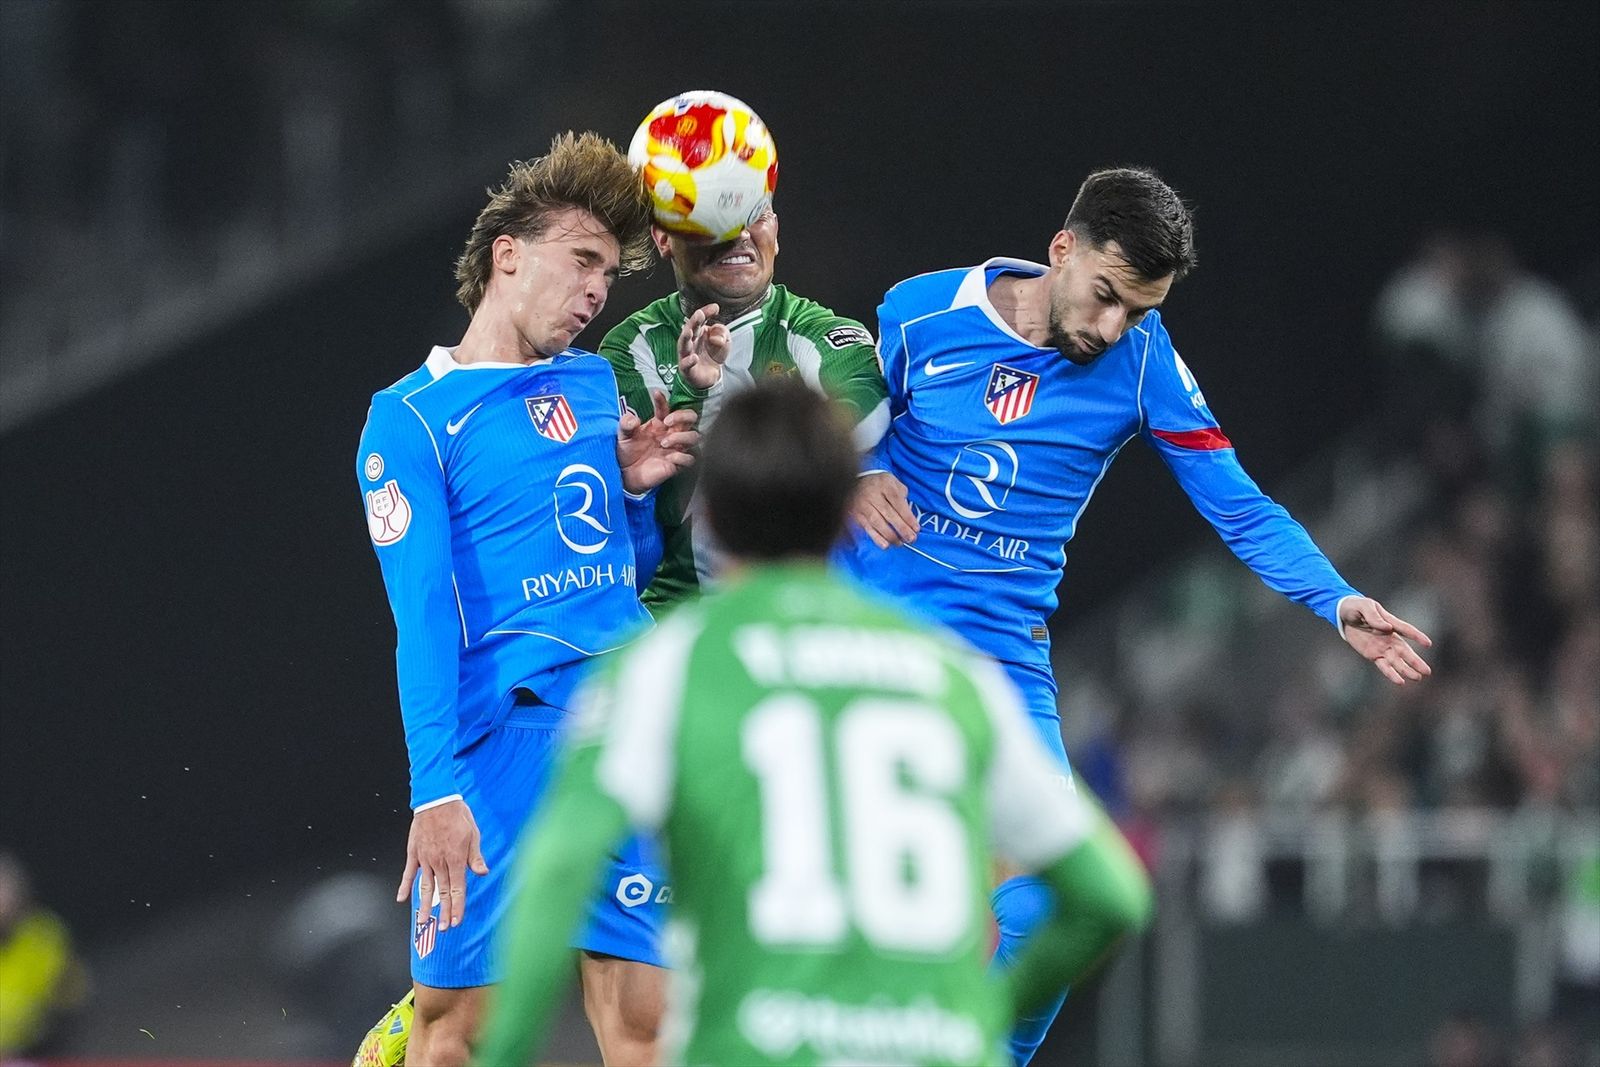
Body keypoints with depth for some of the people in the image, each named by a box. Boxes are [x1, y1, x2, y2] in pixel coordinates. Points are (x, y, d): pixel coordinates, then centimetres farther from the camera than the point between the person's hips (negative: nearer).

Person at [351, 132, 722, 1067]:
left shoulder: (594, 384, 19)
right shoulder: (412, 418, 0)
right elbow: (424, 613, -8)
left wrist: (632, 488, 4)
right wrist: (437, 787, -17)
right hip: (506, 734, -5)